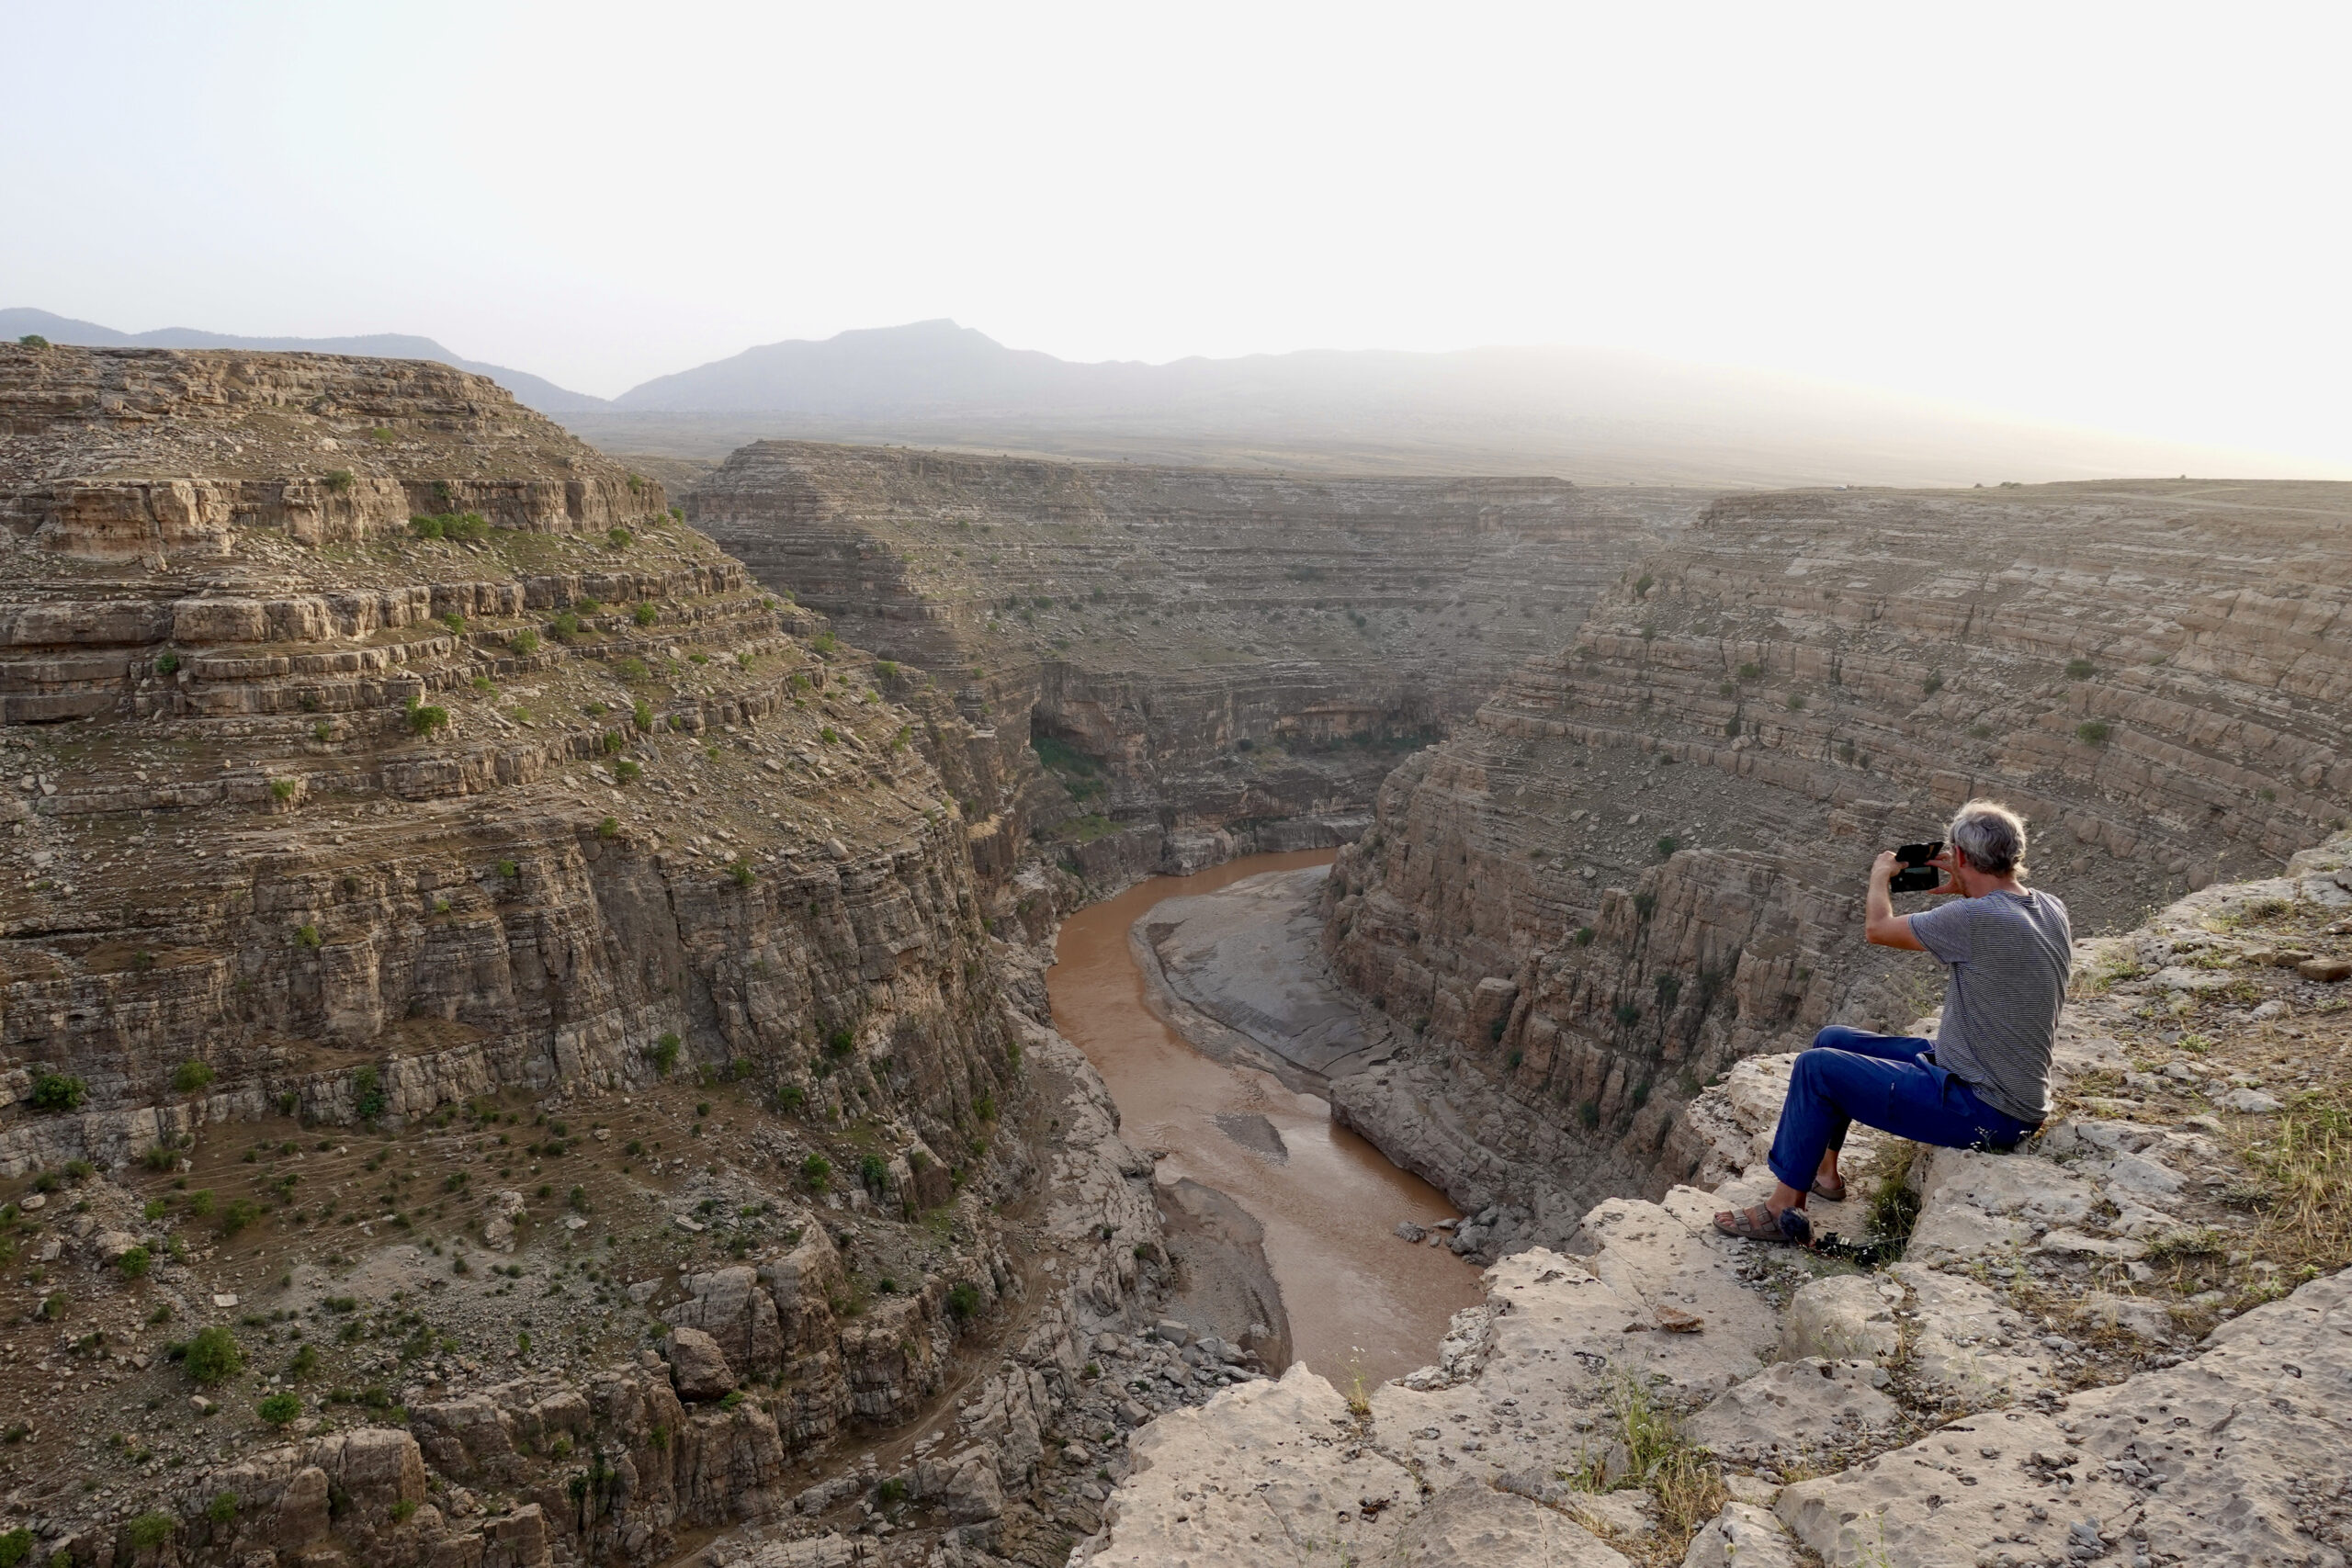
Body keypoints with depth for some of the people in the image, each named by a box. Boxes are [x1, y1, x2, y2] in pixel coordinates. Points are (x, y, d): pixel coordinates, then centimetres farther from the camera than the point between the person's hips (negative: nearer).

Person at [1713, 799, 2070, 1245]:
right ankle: (1823, 1170, 29)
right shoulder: (2051, 909, -1)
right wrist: (1964, 889, 17)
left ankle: (1783, 1209, 1)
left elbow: (1878, 928, -10)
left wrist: (1880, 875, 9)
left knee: (1815, 1067, -10)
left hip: (1985, 1113, -9)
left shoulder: (1975, 919, -27)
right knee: (1831, 1040, 14)